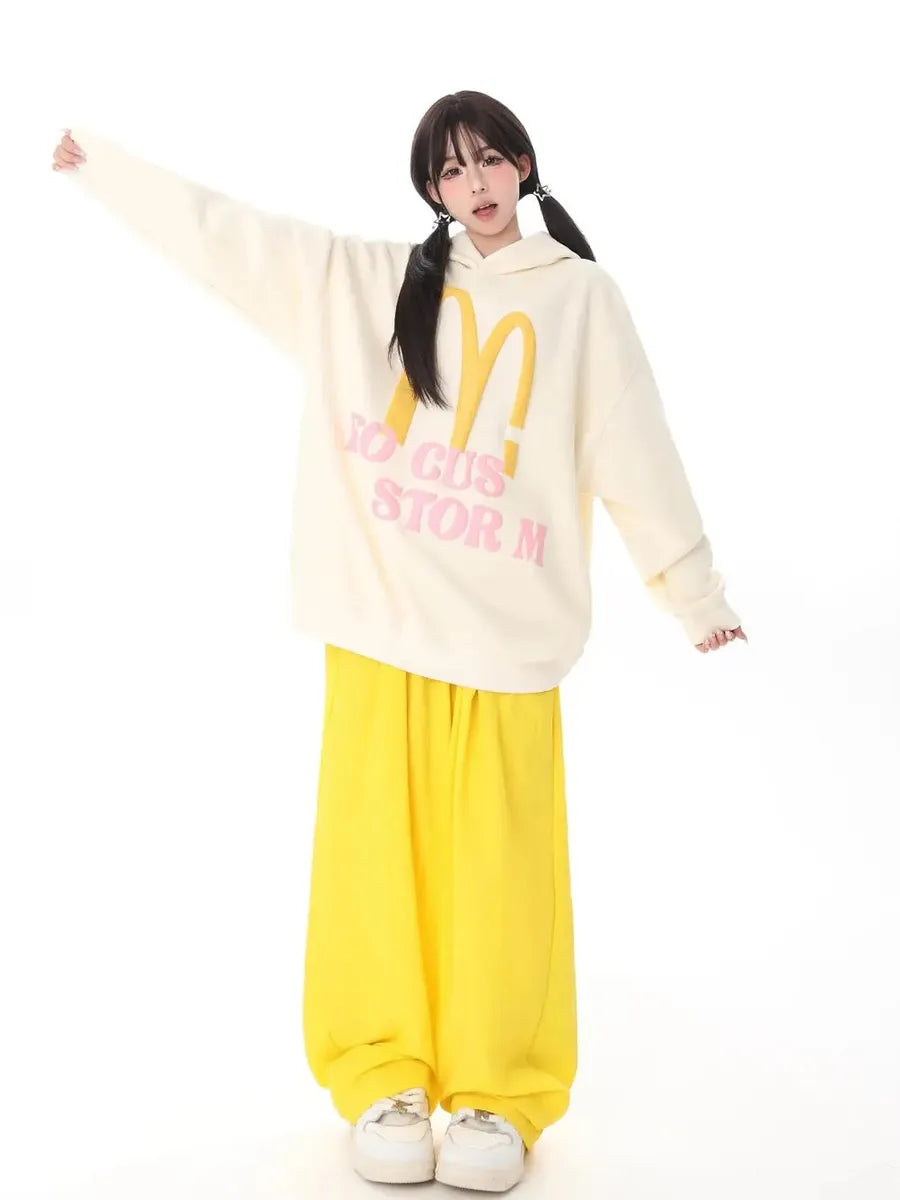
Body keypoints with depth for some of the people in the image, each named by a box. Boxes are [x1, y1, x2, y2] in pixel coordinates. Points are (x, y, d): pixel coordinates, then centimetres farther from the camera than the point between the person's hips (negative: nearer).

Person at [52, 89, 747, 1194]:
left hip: (507, 636, -1)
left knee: (496, 866, -2)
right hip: (374, 626, 2)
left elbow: (636, 457, 8)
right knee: (377, 849, 3)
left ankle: (495, 1091, 16)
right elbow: (223, 230, 15)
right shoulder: (359, 280, 12)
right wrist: (95, 157, 19)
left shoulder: (582, 296, 8)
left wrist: (693, 593, 10)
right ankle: (384, 1077, 21)